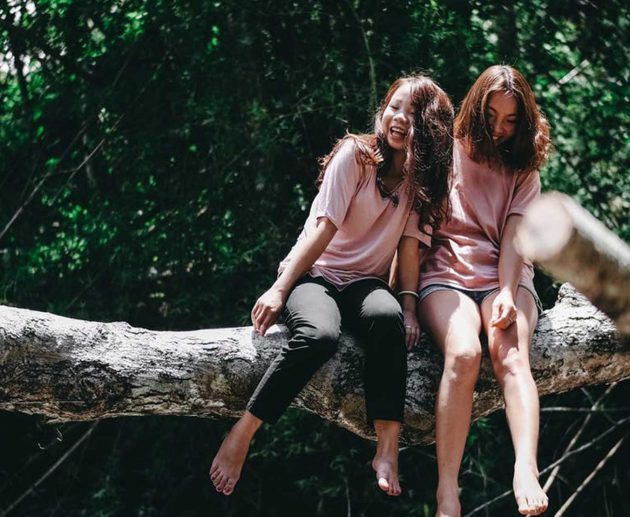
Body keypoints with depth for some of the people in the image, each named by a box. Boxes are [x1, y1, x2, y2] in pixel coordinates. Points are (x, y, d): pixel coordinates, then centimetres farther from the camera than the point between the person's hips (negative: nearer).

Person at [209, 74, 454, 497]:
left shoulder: (424, 180, 6)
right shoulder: (356, 154, -5)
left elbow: (411, 245, -3)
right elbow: (324, 229, -11)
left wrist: (409, 304, -18)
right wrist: (279, 290, -18)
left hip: (366, 283, 3)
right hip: (313, 273, -2)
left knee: (388, 317, -36)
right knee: (319, 335, -38)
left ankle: (388, 450, -39)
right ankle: (241, 435, -27)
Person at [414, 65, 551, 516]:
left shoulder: (523, 170, 16)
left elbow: (514, 234, 1)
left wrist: (507, 293, -17)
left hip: (505, 275, 2)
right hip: (446, 272, -2)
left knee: (511, 356, -30)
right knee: (463, 354, -33)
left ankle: (526, 472, -51)